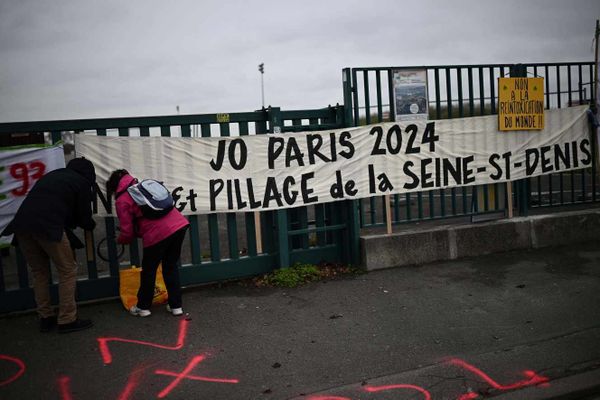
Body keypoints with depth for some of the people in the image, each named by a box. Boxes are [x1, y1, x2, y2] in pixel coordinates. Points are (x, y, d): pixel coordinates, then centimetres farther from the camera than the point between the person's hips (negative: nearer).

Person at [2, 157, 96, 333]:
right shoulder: (82, 182, 13)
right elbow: (84, 216, 13)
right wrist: (91, 225, 36)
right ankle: (67, 320, 8)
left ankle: (45, 318, 24)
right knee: (68, 270, 6)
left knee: (39, 272, 19)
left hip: (21, 224, 7)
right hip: (48, 226, -6)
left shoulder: (53, 175, 30)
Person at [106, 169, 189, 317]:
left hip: (158, 234, -6)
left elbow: (127, 232, 5)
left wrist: (120, 240, 28)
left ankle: (143, 307, 32)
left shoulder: (122, 201, 3)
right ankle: (176, 306, 25)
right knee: (171, 267, 21)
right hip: (179, 224, 6)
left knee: (149, 270, 16)